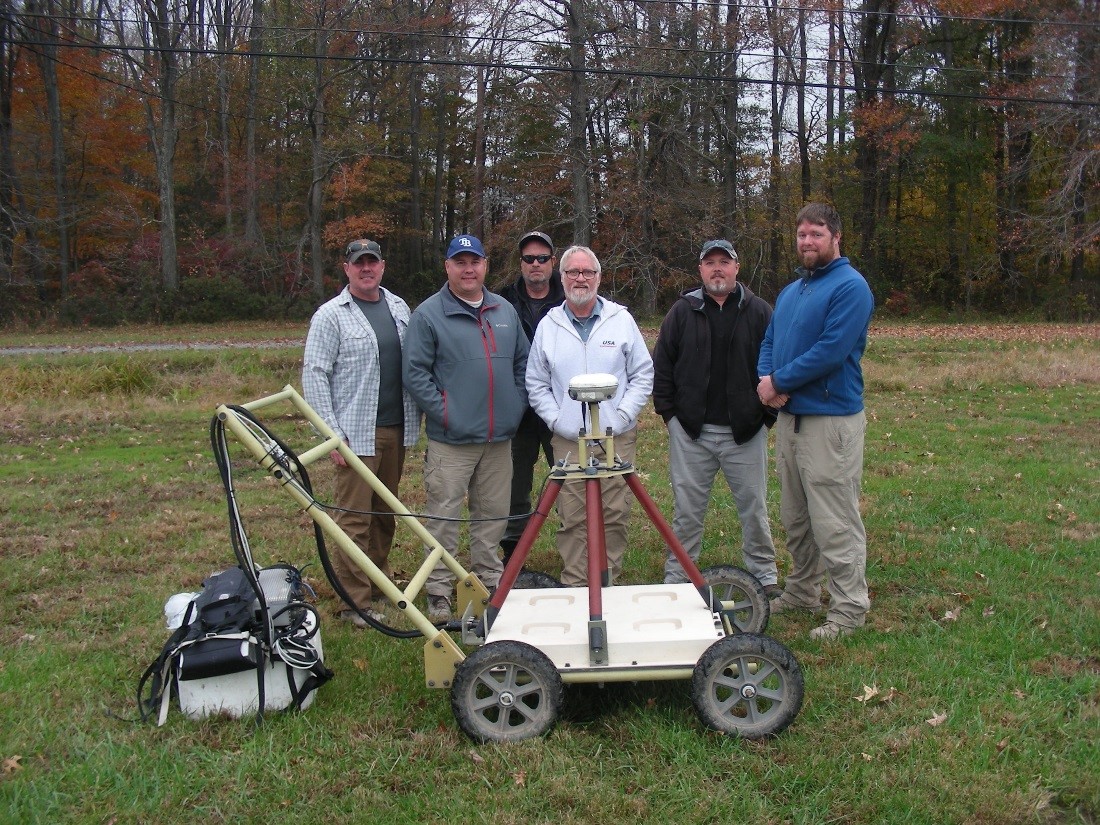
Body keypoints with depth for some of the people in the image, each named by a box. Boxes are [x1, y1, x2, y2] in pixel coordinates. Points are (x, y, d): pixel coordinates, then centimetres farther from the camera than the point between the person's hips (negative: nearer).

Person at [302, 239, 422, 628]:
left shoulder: (399, 307, 12)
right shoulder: (331, 315, -6)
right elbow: (313, 374, -8)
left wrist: (414, 418, 9)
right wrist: (332, 432, -14)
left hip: (396, 429, 6)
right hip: (356, 433, -6)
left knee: (386, 512, 16)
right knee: (354, 519, -3)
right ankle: (355, 603, 2)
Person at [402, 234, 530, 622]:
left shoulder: (505, 311, 12)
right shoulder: (428, 314, -4)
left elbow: (523, 363, 18)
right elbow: (415, 373, -8)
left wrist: (516, 406, 8)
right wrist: (443, 412, -14)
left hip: (500, 436, 5)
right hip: (451, 439, -5)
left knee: (494, 514, 13)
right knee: (445, 515, -1)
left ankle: (491, 580, 27)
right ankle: (439, 591, 9)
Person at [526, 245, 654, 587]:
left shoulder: (621, 319, 5)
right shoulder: (548, 326, 7)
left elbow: (643, 374, 7)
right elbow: (536, 384, 11)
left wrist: (623, 415, -3)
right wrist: (556, 419, -3)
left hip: (617, 439, 0)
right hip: (567, 440, 1)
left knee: (615, 514, 2)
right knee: (572, 518, 1)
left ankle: (609, 581, 14)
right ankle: (573, 585, 11)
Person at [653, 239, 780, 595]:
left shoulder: (759, 312, 5)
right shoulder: (682, 311, 5)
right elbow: (660, 366, 7)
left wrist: (768, 413, 0)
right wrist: (669, 412, 1)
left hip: (745, 431, 0)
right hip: (691, 432, 0)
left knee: (754, 506, 8)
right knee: (688, 509, 7)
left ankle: (764, 573, 22)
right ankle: (676, 577, 17)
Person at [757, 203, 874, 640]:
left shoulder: (850, 287, -11)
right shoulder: (790, 291, 17)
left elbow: (831, 351, -21)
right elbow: (769, 342, 18)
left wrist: (779, 381, -13)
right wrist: (766, 380, -4)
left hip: (831, 419, -9)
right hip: (790, 416, 9)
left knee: (835, 522, -4)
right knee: (795, 517, 18)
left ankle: (849, 608, 6)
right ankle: (801, 591, 32)